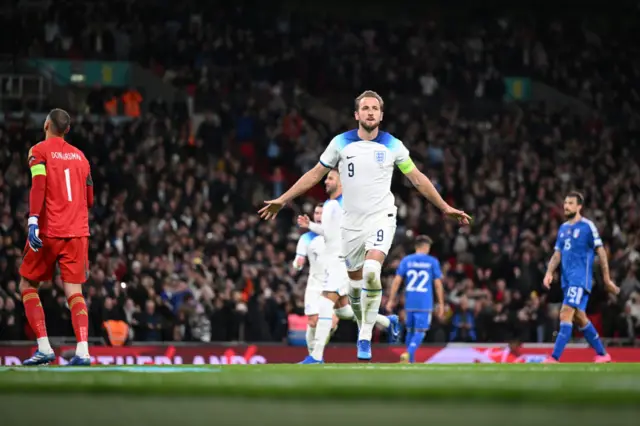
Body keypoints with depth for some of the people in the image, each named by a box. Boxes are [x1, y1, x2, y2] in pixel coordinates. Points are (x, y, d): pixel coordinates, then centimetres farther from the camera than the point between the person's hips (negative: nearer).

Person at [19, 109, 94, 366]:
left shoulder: (39, 151, 0)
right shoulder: (79, 156, 15)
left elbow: (38, 186, -16)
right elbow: (89, 200, 19)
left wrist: (33, 220, -24)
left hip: (49, 230, -4)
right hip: (78, 231, 4)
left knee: (28, 285, 10)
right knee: (74, 291, 1)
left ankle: (44, 348, -3)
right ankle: (82, 351, -18)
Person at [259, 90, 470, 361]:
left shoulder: (393, 146, -1)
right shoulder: (341, 143, 0)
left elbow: (417, 178, 9)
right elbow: (315, 174, 8)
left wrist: (445, 207, 8)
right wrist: (282, 200, 6)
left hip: (381, 217, -3)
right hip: (351, 222, 3)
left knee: (371, 272, -25)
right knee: (355, 283, 5)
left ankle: (365, 338, -19)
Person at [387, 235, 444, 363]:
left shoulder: (406, 260, 5)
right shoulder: (432, 262, 1)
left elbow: (397, 281, 0)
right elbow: (438, 284, 1)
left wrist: (391, 300, 4)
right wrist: (441, 304, 7)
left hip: (409, 303, 3)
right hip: (425, 304, -3)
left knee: (410, 330, 16)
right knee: (420, 331, -2)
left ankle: (411, 359, 21)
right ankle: (409, 353, -25)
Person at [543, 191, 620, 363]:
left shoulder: (587, 226, -6)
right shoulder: (563, 228, 15)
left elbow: (601, 252, -5)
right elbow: (557, 254, 16)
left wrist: (607, 279, -6)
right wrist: (549, 273, -1)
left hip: (581, 278, -8)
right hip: (567, 278, 8)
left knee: (566, 314, -18)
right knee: (579, 318, 12)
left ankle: (554, 358, -23)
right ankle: (602, 354, 24)